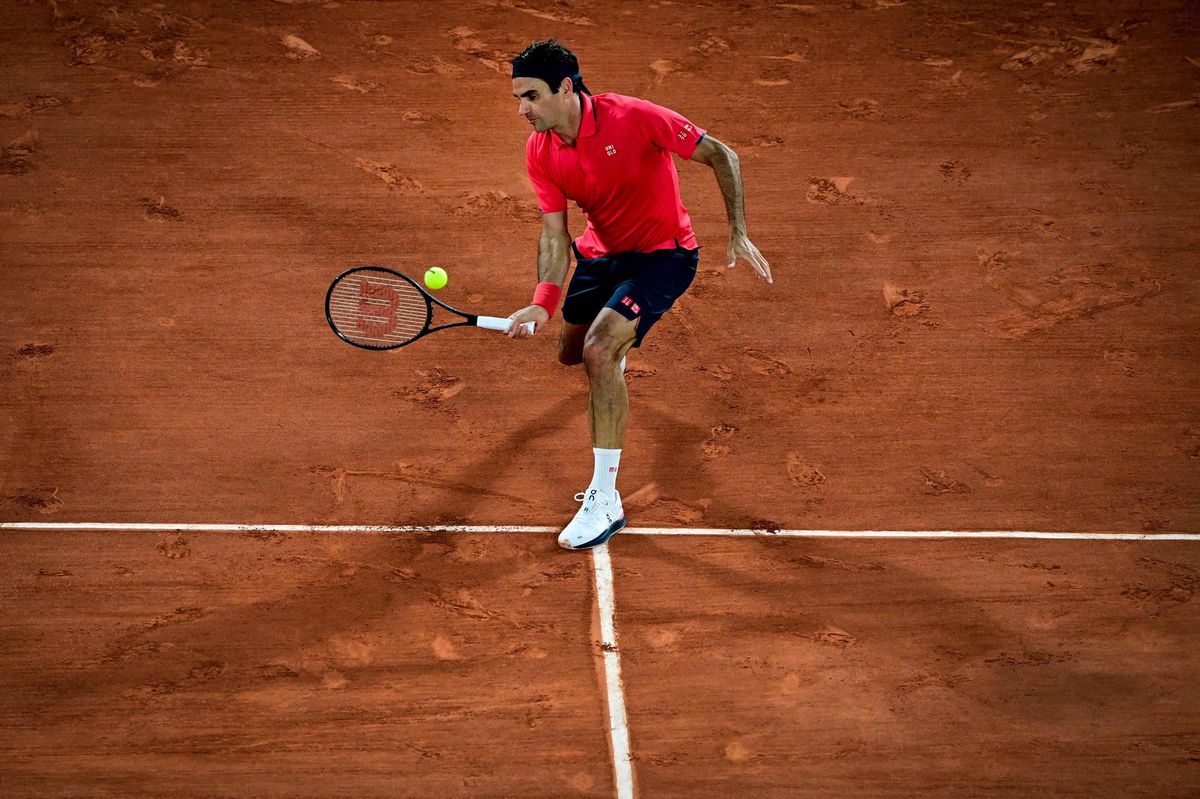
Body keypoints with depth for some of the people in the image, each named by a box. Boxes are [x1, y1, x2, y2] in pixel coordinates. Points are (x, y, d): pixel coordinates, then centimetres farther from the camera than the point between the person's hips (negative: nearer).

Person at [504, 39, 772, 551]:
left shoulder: (634, 118, -28)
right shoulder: (539, 152, -13)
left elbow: (721, 156, -19)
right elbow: (555, 233, -12)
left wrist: (738, 233, -24)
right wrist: (543, 302, -28)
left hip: (662, 254, -6)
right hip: (600, 252, 6)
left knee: (599, 352, -26)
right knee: (571, 354, 21)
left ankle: (604, 499, -20)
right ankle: (616, 349, 64)